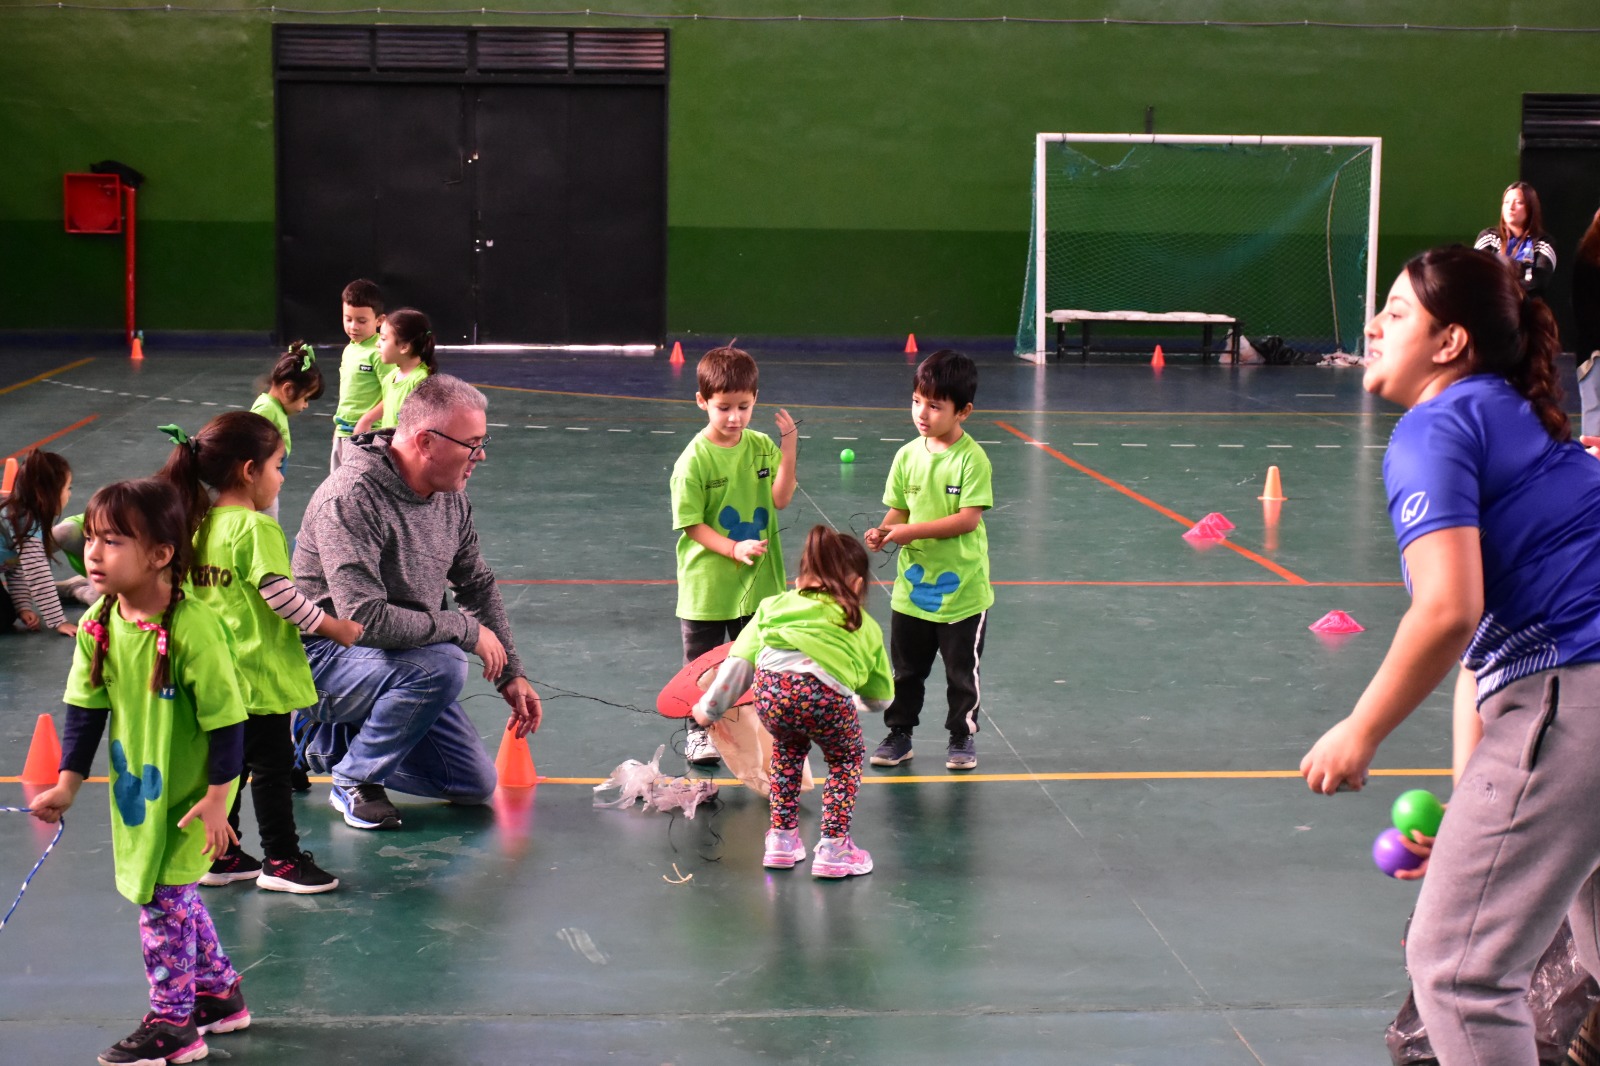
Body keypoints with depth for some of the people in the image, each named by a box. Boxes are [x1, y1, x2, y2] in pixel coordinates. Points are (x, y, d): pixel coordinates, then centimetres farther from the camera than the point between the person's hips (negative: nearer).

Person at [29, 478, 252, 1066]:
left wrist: (216, 797, -17)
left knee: (163, 898, -5)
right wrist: (68, 784, 4)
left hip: (189, 793, -7)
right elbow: (86, 707, 5)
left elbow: (226, 716, -20)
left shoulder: (193, 628, -25)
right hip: (136, 789, 7)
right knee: (174, 894, 17)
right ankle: (220, 994, 36)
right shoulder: (98, 625, -5)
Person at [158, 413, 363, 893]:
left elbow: (191, 589, 15)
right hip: (261, 673, -8)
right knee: (272, 766, 2)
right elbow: (279, 593, -22)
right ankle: (281, 860, 10)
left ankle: (221, 855, 24)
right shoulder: (255, 527, -18)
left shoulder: (201, 524, 7)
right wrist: (332, 626, -11)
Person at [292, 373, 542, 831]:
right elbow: (365, 619, -34)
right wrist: (464, 629, -24)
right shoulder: (352, 498, -26)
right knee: (441, 665, -35)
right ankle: (353, 780, -11)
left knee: (475, 784, 5)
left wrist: (510, 674, 8)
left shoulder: (451, 498, 0)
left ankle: (334, 740, 19)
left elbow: (479, 586, 13)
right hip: (324, 659, -8)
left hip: (399, 666, 8)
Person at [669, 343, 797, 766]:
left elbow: (780, 498, -10)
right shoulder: (694, 460, -13)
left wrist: (788, 447, -19)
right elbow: (691, 523, -13)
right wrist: (733, 549, -25)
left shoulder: (762, 446, -1)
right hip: (707, 584, -3)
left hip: (757, 582, 3)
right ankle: (700, 732, 25)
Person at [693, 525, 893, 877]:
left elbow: (739, 662, 22)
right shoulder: (866, 627, 30)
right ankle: (833, 848, 21)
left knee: (788, 750, 35)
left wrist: (710, 707, 31)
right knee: (846, 759, 29)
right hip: (825, 694, -2)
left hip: (771, 686, 2)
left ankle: (782, 840, 35)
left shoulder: (775, 605, 30)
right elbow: (881, 698, 35)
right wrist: (858, 697, 57)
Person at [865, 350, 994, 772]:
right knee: (905, 669, 15)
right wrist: (884, 532, -16)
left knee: (962, 671, 11)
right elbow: (899, 511, 5)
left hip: (962, 590, -4)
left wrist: (913, 530, -25)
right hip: (912, 585, 5)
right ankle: (899, 734, 29)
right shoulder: (908, 456, 0)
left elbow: (969, 518, -21)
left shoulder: (971, 458, -15)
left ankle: (962, 737, 27)